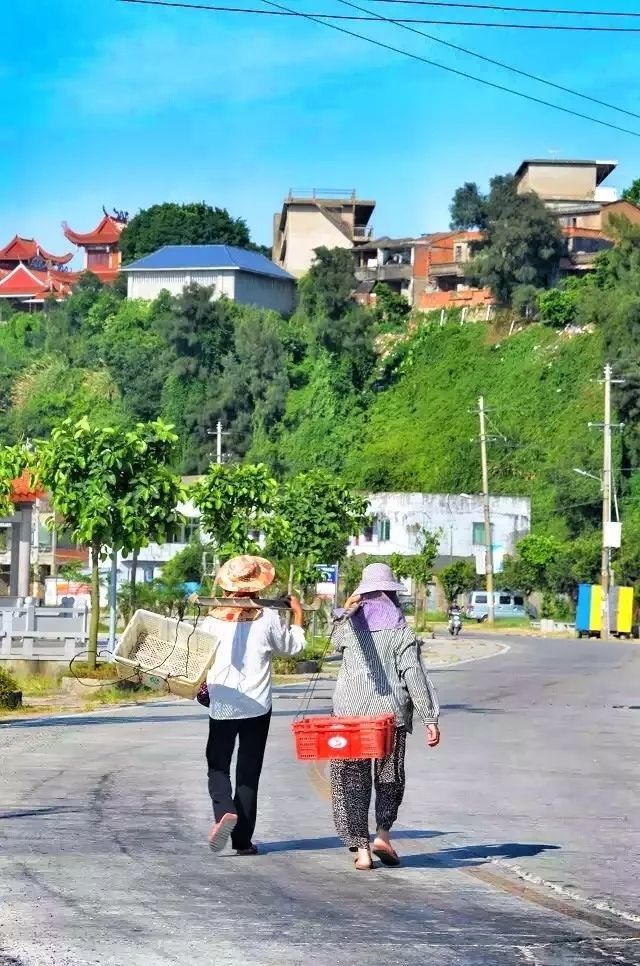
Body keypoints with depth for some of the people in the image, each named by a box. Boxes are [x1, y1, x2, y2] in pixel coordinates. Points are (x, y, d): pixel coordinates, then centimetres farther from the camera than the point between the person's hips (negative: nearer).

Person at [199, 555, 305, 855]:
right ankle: (243, 839, 9)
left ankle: (224, 811, -16)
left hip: (221, 706, 0)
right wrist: (297, 614, 25)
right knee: (248, 772, 8)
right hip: (256, 706, 0)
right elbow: (293, 645, 9)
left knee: (218, 766, 13)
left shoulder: (212, 620, -5)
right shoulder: (267, 619, -7)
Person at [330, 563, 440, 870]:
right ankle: (382, 833, 1)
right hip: (390, 713, -1)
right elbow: (414, 675, -7)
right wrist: (430, 719, -5)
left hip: (349, 713, 1)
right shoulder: (401, 631, -2)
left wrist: (348, 608, 36)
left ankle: (360, 847, 2)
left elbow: (336, 639, 28)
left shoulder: (348, 626, 4)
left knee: (351, 781, 6)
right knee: (390, 778, 16)